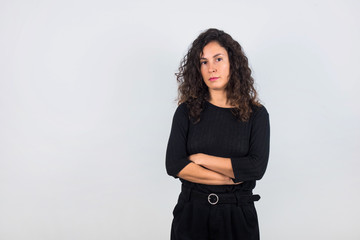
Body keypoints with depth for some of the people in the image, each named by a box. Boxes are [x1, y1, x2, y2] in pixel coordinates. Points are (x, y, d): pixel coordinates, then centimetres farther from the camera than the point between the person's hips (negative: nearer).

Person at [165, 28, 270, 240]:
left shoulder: (256, 114, -2)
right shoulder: (187, 111, -1)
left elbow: (257, 168, -13)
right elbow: (174, 165, -10)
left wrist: (201, 158, -12)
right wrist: (229, 177, -13)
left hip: (238, 215, 0)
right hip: (191, 212, 1)